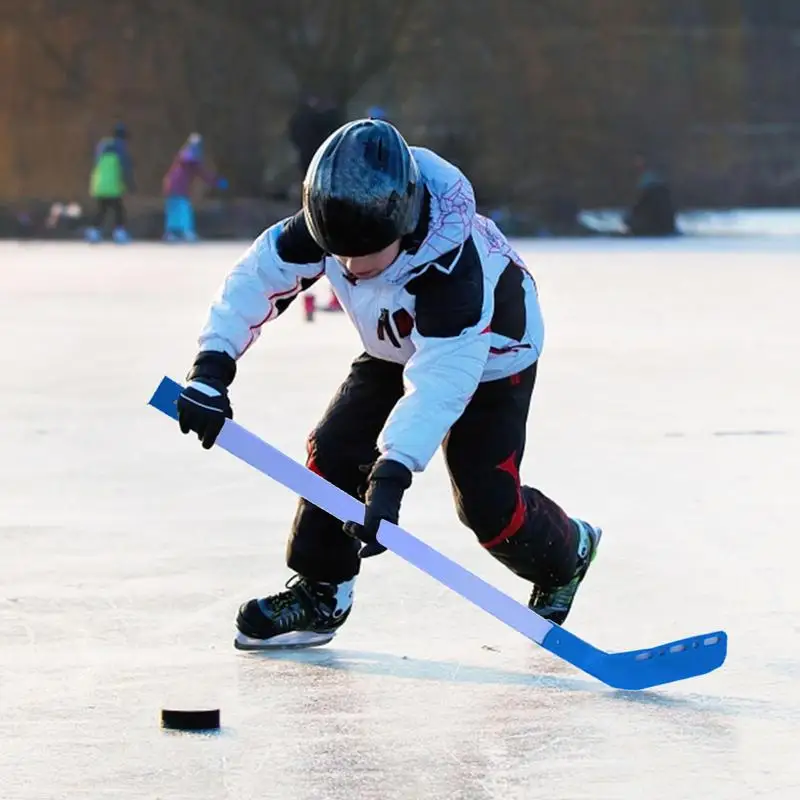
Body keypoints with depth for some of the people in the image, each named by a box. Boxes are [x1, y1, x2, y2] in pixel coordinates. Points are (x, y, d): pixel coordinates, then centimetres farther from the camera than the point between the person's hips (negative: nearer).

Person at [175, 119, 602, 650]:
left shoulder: (454, 263, -45)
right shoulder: (335, 221, -29)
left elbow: (442, 378, -48)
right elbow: (259, 276, -21)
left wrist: (391, 476, -54)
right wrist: (213, 364, -31)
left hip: (487, 354, -6)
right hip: (395, 347, 6)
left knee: (486, 500, -11)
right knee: (334, 451, -8)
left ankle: (565, 554, 21)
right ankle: (321, 593, 8)